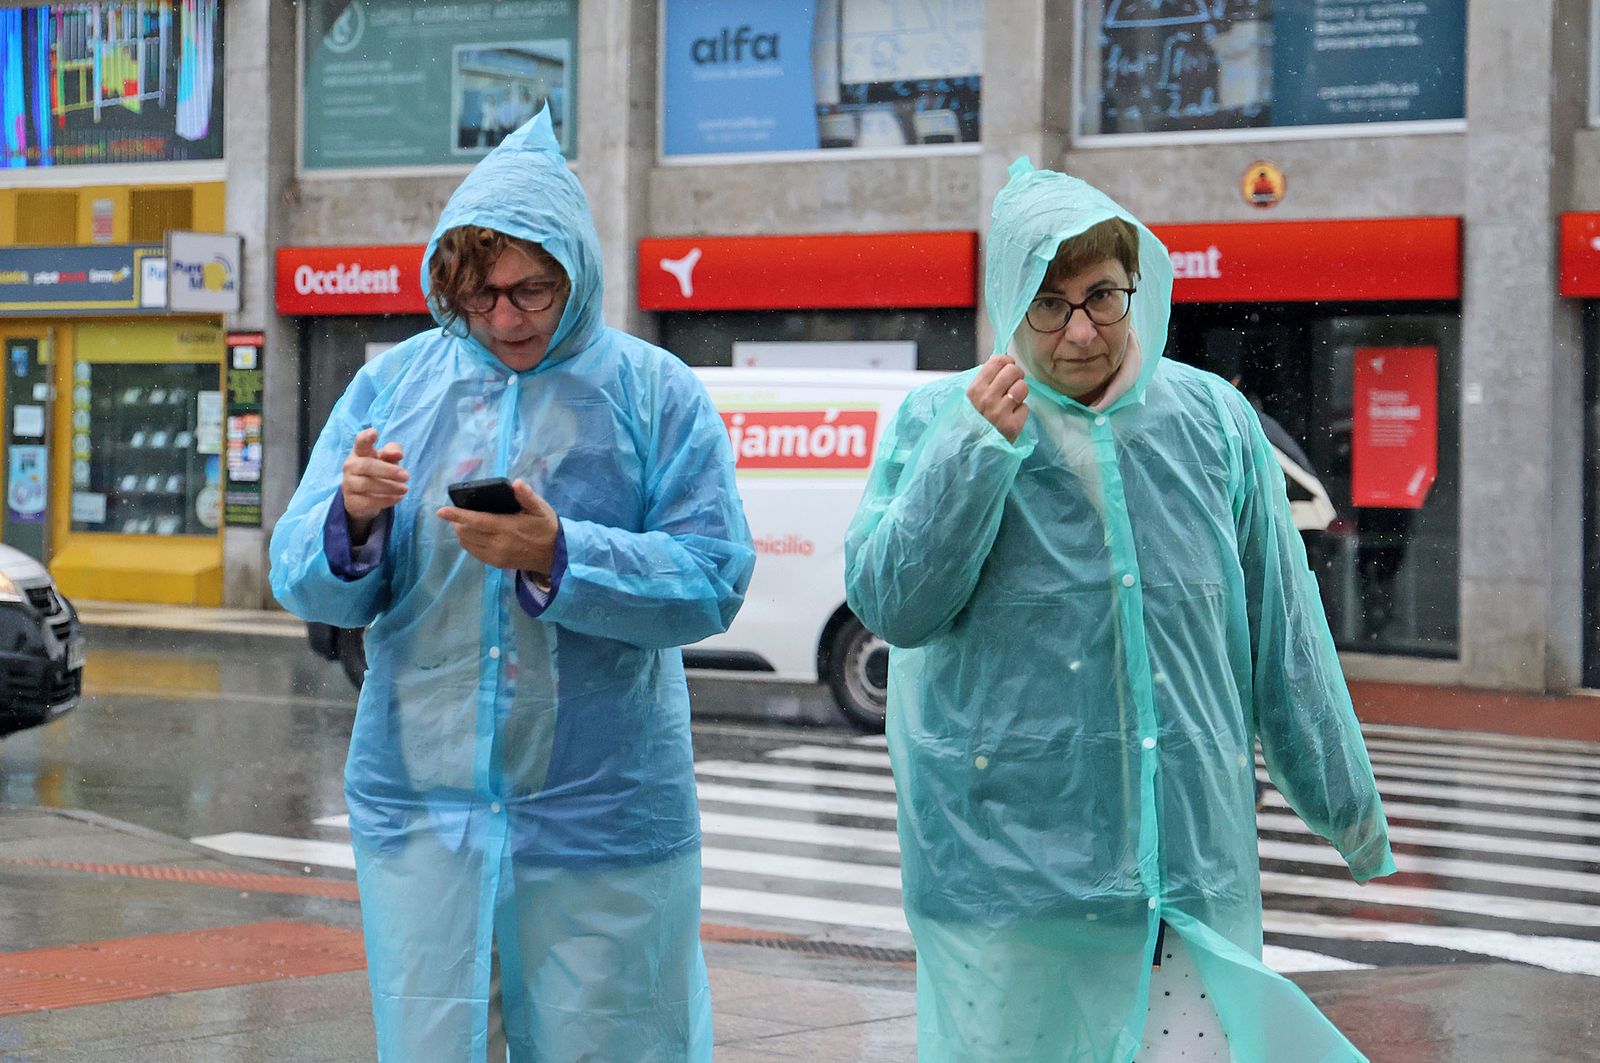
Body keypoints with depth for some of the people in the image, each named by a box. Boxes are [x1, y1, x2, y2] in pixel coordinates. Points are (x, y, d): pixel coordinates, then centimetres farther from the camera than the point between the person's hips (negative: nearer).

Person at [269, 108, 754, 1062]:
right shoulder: (393, 385, 7)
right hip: (421, 806, 2)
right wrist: (351, 517, -19)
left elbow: (713, 582, -9)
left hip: (602, 815, -2)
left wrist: (557, 554, -23)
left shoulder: (655, 394, 0)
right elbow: (306, 585, 4)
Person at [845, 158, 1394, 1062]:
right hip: (1003, 868, -1)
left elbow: (1283, 631, 12)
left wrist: (1344, 797, 17)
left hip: (1185, 861, 1)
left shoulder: (1214, 421, 6)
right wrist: (976, 450, -17)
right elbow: (889, 605, -9)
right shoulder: (938, 424, 1)